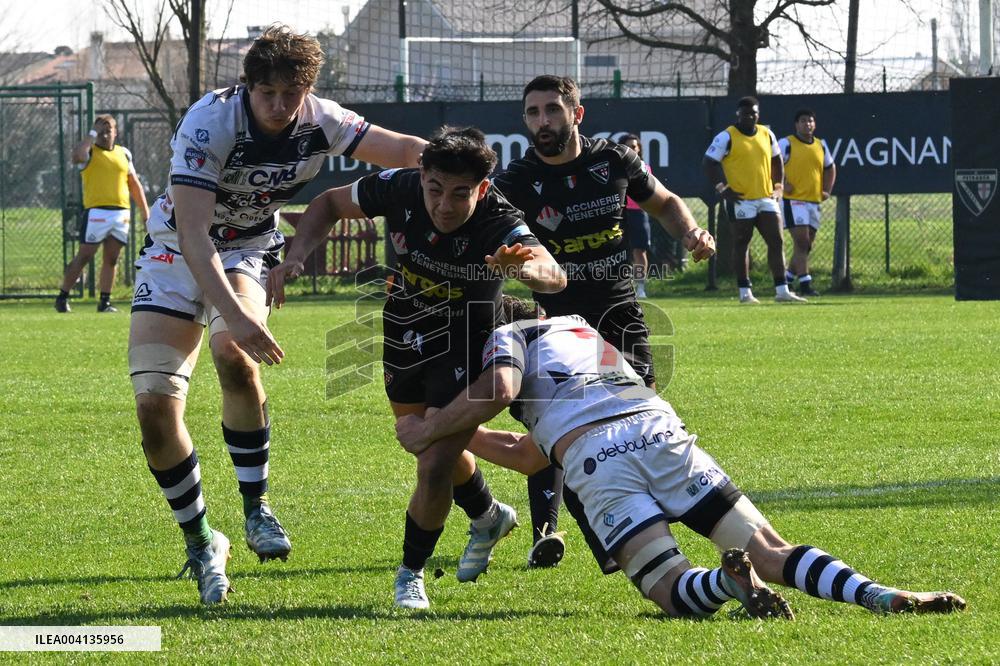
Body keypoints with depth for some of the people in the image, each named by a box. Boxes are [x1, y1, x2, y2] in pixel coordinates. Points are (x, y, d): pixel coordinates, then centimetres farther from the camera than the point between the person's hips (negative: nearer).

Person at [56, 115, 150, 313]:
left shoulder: (123, 153, 15)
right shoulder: (89, 151, 0)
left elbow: (134, 184, 22)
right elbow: (77, 156, -25)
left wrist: (144, 210, 18)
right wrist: (93, 134, -15)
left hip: (121, 213, 5)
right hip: (96, 212, -5)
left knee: (111, 260, 6)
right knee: (84, 257, -6)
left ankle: (104, 302, 10)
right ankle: (62, 298, 0)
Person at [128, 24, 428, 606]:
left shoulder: (319, 121, -15)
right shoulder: (210, 123, -28)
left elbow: (402, 149, -2)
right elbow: (193, 234, -35)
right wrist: (236, 316, -46)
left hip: (249, 251, 2)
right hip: (175, 251, -2)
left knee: (235, 357, -32)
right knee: (155, 407, -14)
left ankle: (257, 508, -16)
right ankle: (201, 543, 5)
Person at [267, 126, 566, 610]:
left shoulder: (500, 225, -34)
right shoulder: (400, 189, -23)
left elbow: (555, 277, -52)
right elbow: (331, 203, -5)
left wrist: (529, 267, -76)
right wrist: (297, 254, -21)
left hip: (463, 347, -5)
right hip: (404, 335, 5)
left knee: (434, 467, -15)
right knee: (430, 447, 25)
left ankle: (411, 571, 11)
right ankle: (488, 516, 55)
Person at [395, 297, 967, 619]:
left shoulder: (509, 336, 24)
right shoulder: (583, 330, 44)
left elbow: (498, 390, -2)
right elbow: (531, 457, 50)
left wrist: (429, 430, 13)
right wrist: (458, 440, 57)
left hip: (595, 459, -5)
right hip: (660, 432, 5)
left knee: (673, 592, -3)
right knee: (772, 555, 0)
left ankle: (728, 579, -37)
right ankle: (876, 594, -26)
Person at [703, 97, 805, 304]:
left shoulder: (767, 134, 11)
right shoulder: (727, 137, -6)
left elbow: (776, 161, 23)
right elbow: (708, 163, -8)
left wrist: (778, 186, 12)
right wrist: (722, 188, -14)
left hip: (766, 199, 5)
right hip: (741, 201, -5)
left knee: (776, 242, 1)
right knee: (741, 245, 2)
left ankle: (782, 291, 3)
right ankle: (745, 292, 7)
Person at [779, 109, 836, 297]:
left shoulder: (821, 145, 14)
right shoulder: (786, 144, -5)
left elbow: (830, 168, 27)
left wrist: (827, 190, 15)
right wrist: (782, 184, -15)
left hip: (814, 201, 7)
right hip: (793, 200, -7)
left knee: (807, 244, 9)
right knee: (801, 241, -14)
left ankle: (788, 278, 23)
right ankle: (805, 283, -14)